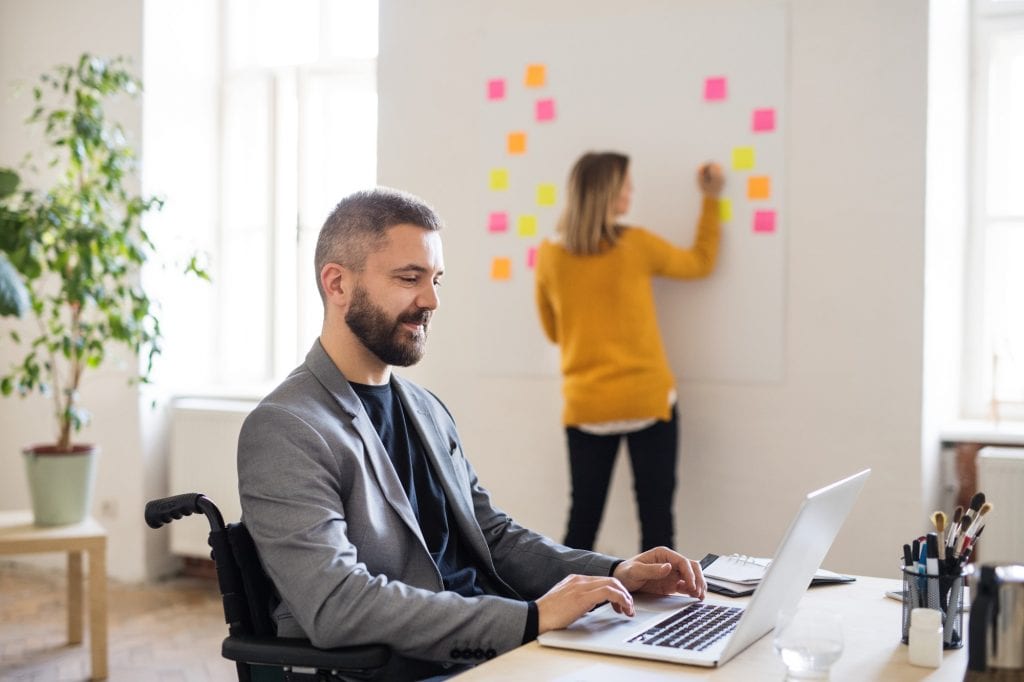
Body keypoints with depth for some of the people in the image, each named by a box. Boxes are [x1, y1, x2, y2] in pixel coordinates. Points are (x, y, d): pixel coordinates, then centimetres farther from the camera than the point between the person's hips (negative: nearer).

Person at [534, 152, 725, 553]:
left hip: (586, 407, 2)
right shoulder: (636, 246, -7)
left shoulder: (550, 256, -2)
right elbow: (702, 263, 12)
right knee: (656, 514, 5)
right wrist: (711, 199, 20)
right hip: (647, 400, -2)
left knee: (583, 518, 10)